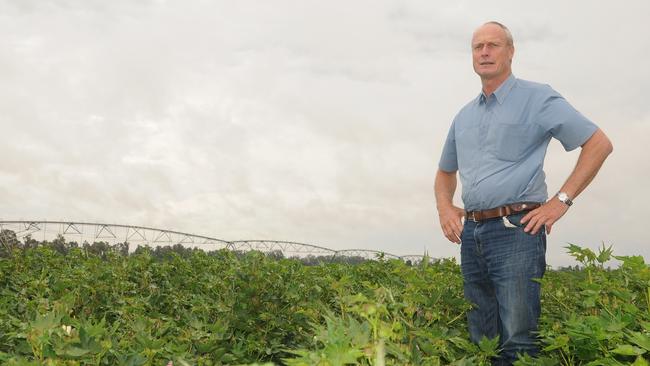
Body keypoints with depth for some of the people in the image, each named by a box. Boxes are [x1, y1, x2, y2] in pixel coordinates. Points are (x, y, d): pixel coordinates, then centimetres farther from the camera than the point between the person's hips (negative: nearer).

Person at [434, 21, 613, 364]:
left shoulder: (537, 97, 0)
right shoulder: (464, 116, 18)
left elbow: (599, 143, -2)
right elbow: (445, 172, 30)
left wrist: (561, 201, -8)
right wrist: (444, 207, 10)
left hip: (516, 230, -6)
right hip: (471, 233, 6)